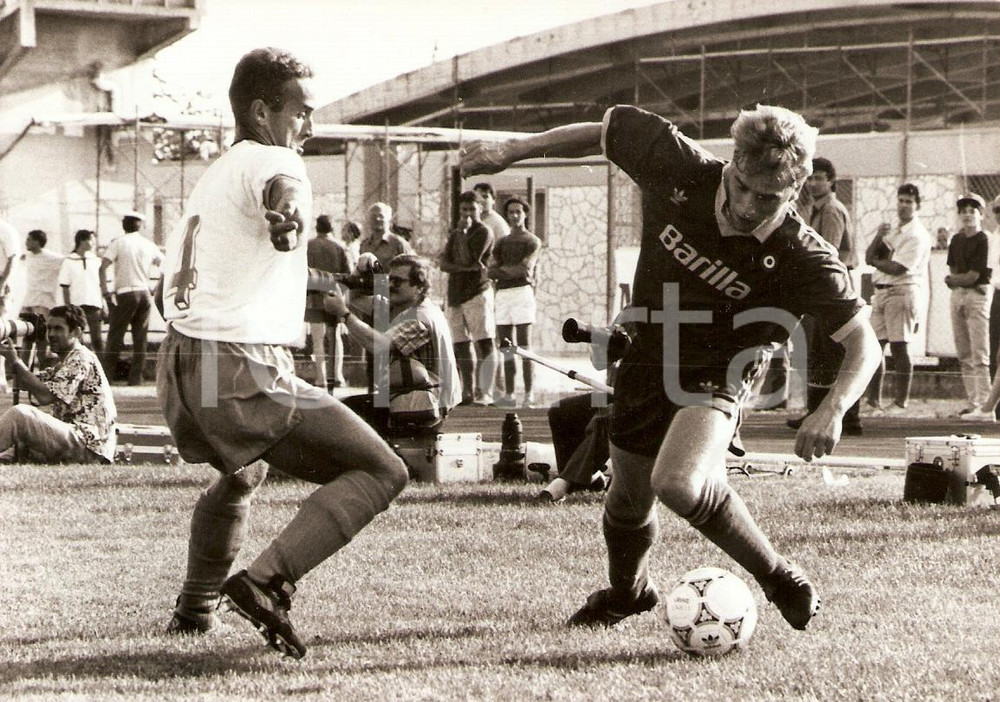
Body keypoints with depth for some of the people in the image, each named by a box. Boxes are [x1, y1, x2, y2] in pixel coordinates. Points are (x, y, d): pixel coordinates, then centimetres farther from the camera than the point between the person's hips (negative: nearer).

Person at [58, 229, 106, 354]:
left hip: (94, 304, 3)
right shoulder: (69, 262, 0)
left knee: (97, 338, 2)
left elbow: (100, 285, 12)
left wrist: (103, 306, 8)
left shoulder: (95, 261, 9)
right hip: (76, 304, -3)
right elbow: (65, 288, -1)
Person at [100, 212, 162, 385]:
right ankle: (136, 377, 5)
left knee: (115, 337, 0)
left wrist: (104, 291, -9)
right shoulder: (149, 245, 9)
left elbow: (103, 267, -13)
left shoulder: (118, 243, -3)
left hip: (125, 293, -3)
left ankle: (107, 375, -4)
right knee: (140, 339, 7)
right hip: (144, 293, 3)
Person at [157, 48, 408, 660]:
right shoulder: (272, 162, -5)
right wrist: (287, 212, -53)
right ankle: (267, 581, -20)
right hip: (244, 373, -10)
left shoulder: (216, 174, 25)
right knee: (380, 471, -8)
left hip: (182, 365, 10)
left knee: (242, 472, 39)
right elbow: (283, 187, -33)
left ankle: (196, 607, 47)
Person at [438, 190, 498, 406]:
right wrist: (465, 268, -10)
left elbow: (469, 260, -17)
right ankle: (468, 392, 15)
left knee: (485, 343, -12)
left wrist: (463, 232, -10)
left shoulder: (483, 232, -3)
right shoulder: (455, 234, 19)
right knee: (462, 346, 9)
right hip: (455, 294, 8)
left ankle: (485, 392, -19)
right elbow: (443, 264, 7)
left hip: (477, 292, -8)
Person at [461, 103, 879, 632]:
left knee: (678, 484, -31)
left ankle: (782, 582, -10)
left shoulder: (802, 260, -26)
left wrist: (832, 410, -39)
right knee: (628, 497, 17)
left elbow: (863, 343, -21)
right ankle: (627, 591, 51)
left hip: (720, 373, -4)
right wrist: (511, 150, 3)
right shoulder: (679, 169, -19)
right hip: (648, 357, 4)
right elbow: (603, 132, -2)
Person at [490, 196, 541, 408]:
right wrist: (514, 271, -6)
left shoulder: (532, 242, 4)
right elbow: (490, 272, 9)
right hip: (502, 294, 6)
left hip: (522, 292, -6)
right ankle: (508, 394, 5)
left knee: (523, 344, -10)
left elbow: (526, 269, -11)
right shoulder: (501, 243, 20)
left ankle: (529, 393, -11)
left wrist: (502, 269, 0)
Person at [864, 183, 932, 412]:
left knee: (899, 347, -8)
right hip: (882, 291, 8)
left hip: (903, 292, -8)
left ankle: (901, 401, -5)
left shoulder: (918, 236, -8)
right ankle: (874, 399, 8)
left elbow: (898, 268, -17)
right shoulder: (892, 232, 19)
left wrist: (875, 261, -3)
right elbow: (869, 256, 10)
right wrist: (878, 237, -7)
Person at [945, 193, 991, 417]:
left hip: (977, 294, -7)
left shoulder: (984, 240, -9)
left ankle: (984, 402, -13)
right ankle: (972, 400, 11)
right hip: (957, 296, 7)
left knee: (979, 354, -11)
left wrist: (953, 279, 2)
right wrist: (959, 280, -6)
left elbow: (972, 276, -12)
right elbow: (953, 271, 13)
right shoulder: (957, 240, 14)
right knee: (964, 354, 7)